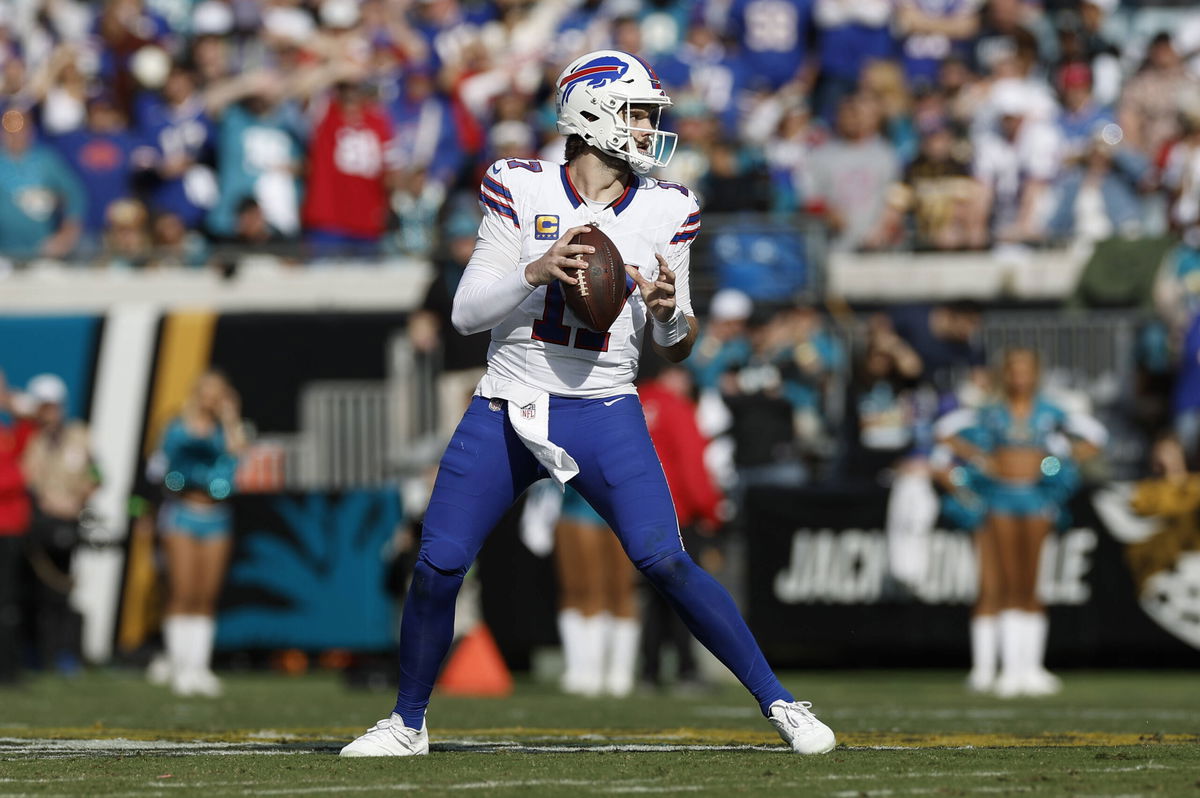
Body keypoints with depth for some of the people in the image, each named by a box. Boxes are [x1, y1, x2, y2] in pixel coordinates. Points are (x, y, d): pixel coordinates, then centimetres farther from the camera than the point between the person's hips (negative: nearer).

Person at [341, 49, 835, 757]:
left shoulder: (665, 212, 2)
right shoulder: (522, 192, -3)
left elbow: (676, 348, 9)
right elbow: (468, 313, -5)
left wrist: (670, 310, -14)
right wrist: (536, 272, -21)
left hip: (605, 413, 0)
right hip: (509, 409, 0)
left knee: (665, 560, -15)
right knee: (438, 566, -4)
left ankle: (779, 703, -6)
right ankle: (407, 723, 16)